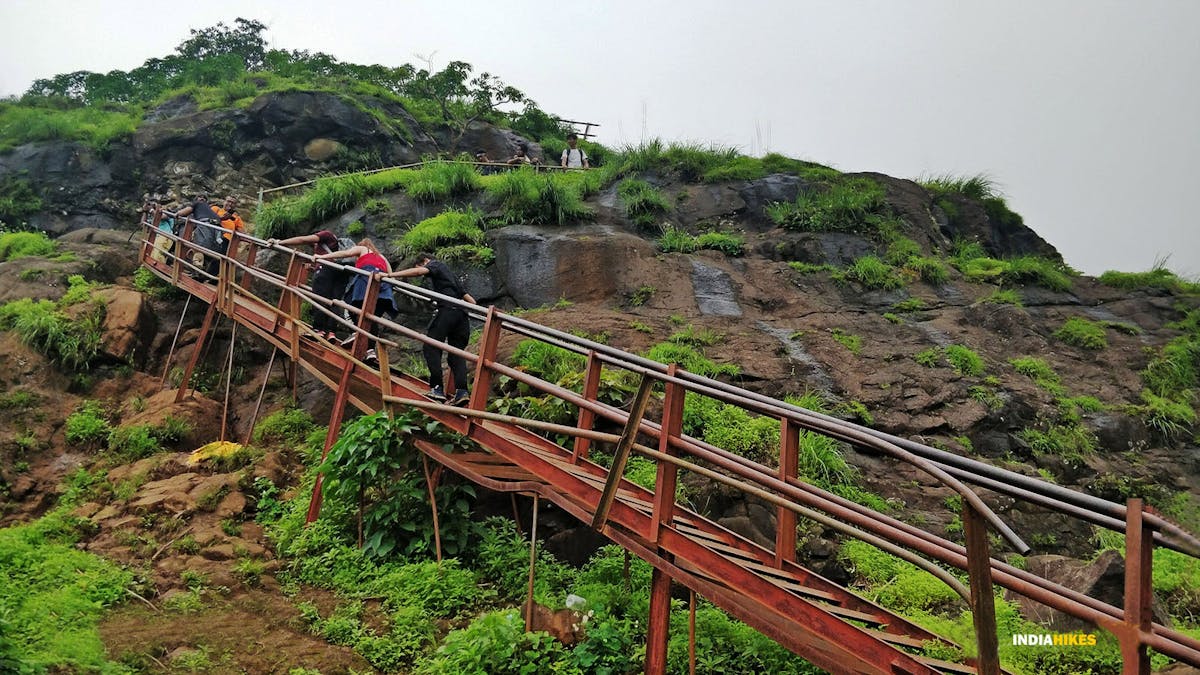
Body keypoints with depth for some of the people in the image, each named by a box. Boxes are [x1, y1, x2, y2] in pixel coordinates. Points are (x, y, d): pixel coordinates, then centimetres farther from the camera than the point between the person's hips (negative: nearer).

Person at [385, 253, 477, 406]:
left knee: (431, 348, -7)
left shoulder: (436, 264, 14)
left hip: (447, 310, -8)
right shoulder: (449, 275, 37)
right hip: (462, 315, 8)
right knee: (456, 353, 4)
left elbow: (418, 271, -7)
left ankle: (437, 388, -16)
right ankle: (462, 390, -12)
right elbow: (470, 299, 35)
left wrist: (389, 275, -8)